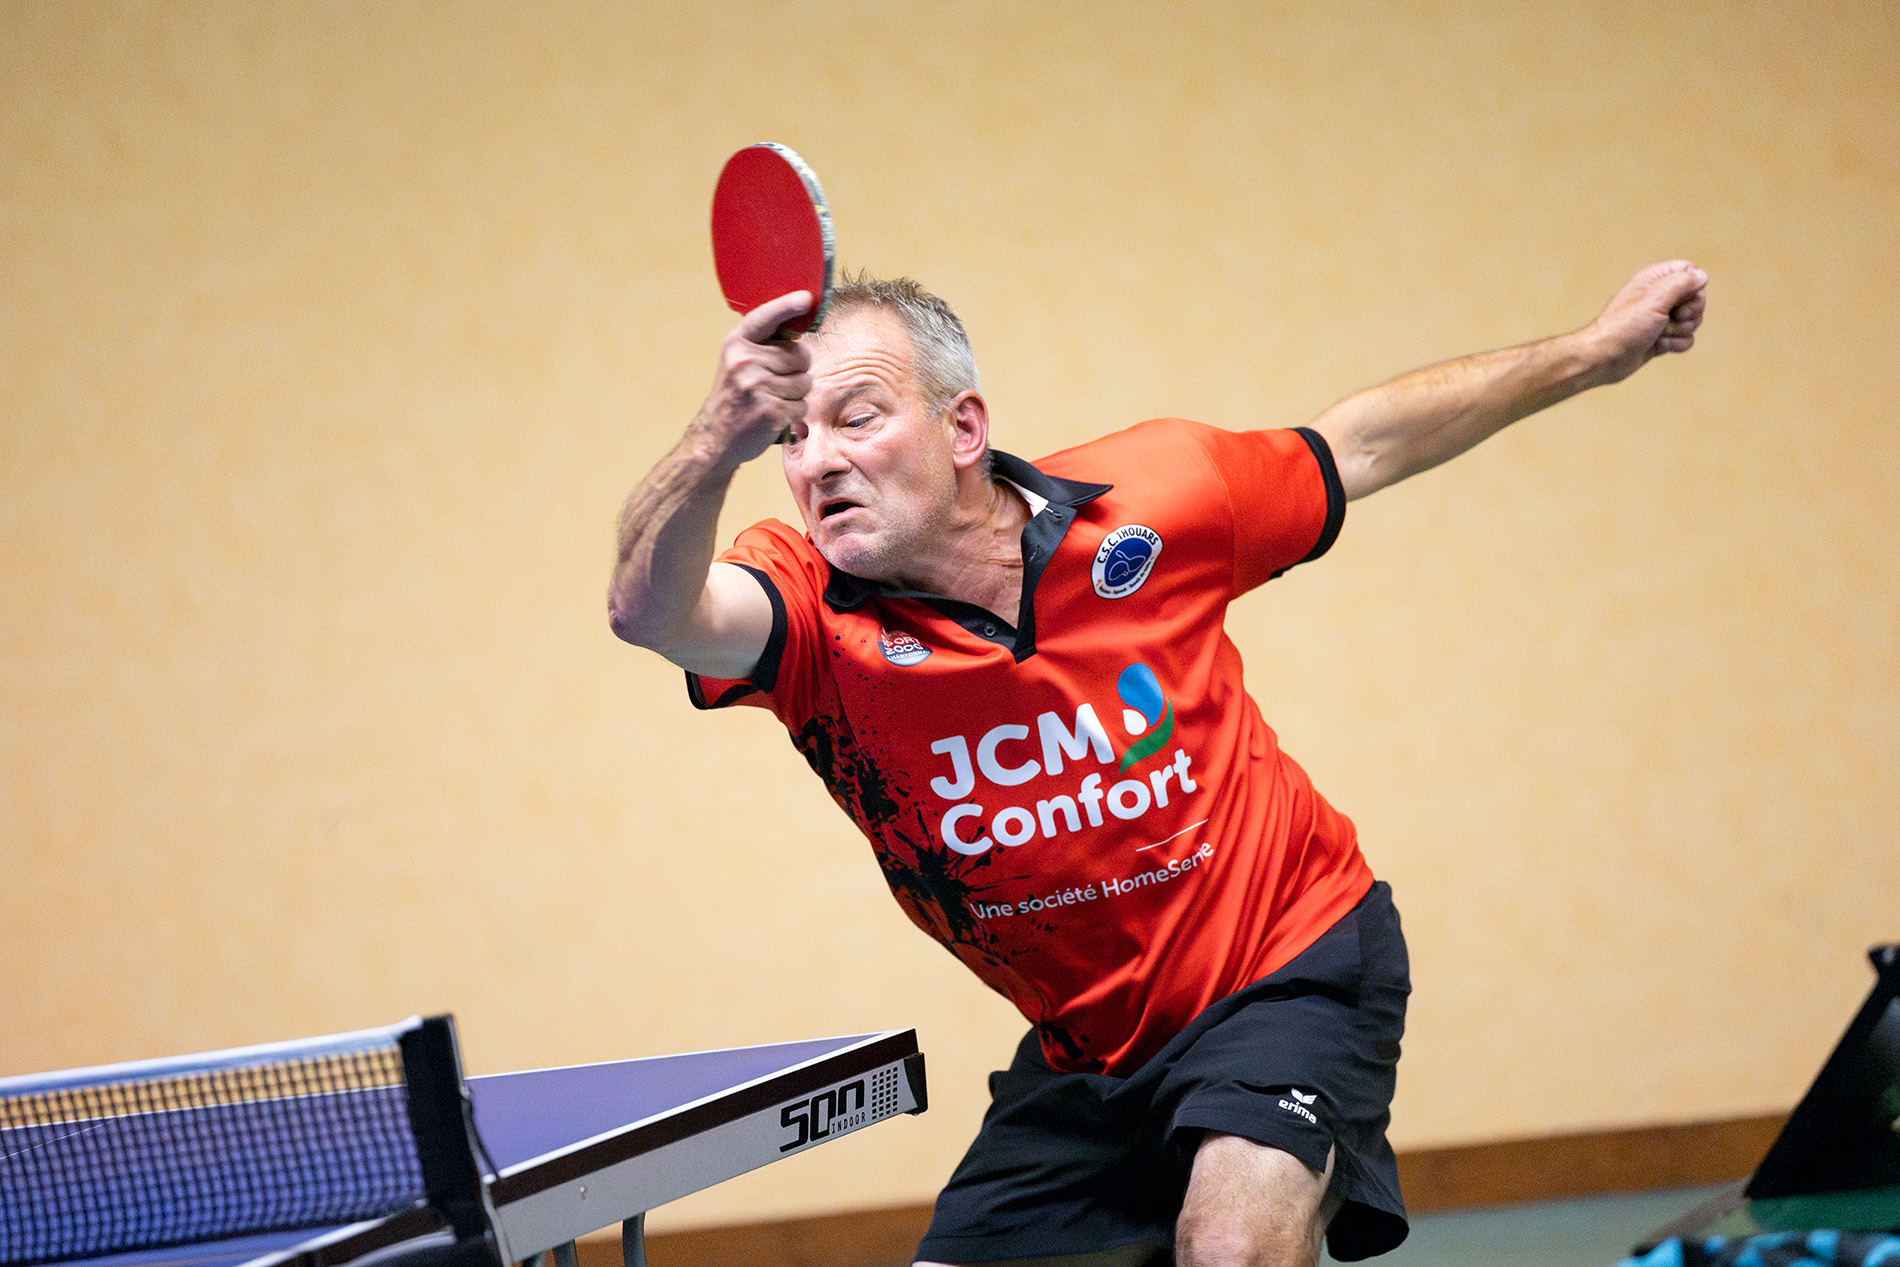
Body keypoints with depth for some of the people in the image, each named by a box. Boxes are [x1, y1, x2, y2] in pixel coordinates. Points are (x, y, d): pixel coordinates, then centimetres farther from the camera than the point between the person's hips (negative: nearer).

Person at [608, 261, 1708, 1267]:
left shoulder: (1148, 501, -13)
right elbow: (652, 610, -40)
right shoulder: (814, 611, -16)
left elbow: (1361, 444, 6)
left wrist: (1599, 349, 14)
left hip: (1292, 966, -3)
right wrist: (721, 440, -61)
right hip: (1085, 1054, 3)